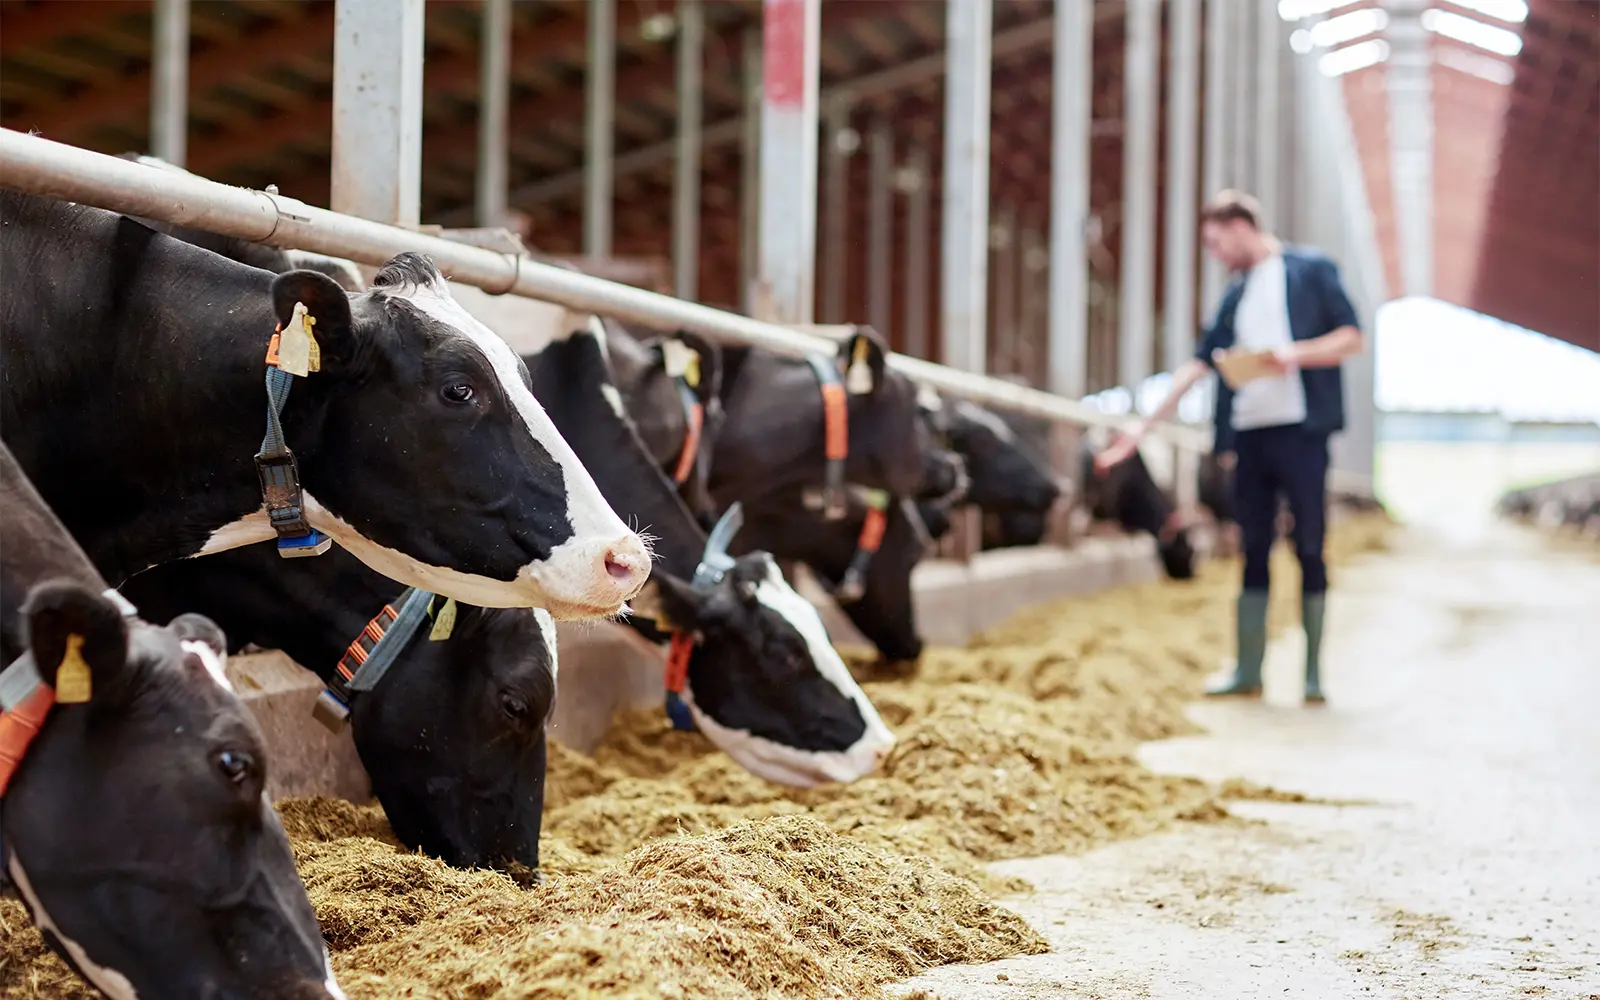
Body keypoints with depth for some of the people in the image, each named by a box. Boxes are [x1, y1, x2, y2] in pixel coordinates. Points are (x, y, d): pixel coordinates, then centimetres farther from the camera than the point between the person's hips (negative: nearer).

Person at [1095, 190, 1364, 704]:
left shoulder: (1310, 270, 3)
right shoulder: (1236, 294, 19)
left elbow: (1352, 336, -1)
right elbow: (1199, 362, 17)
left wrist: (1296, 355, -17)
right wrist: (1145, 425, 12)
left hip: (1300, 429, -5)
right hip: (1249, 434, 6)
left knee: (1309, 549, -2)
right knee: (1253, 551, 6)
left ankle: (1313, 673, 3)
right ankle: (1248, 671, 9)